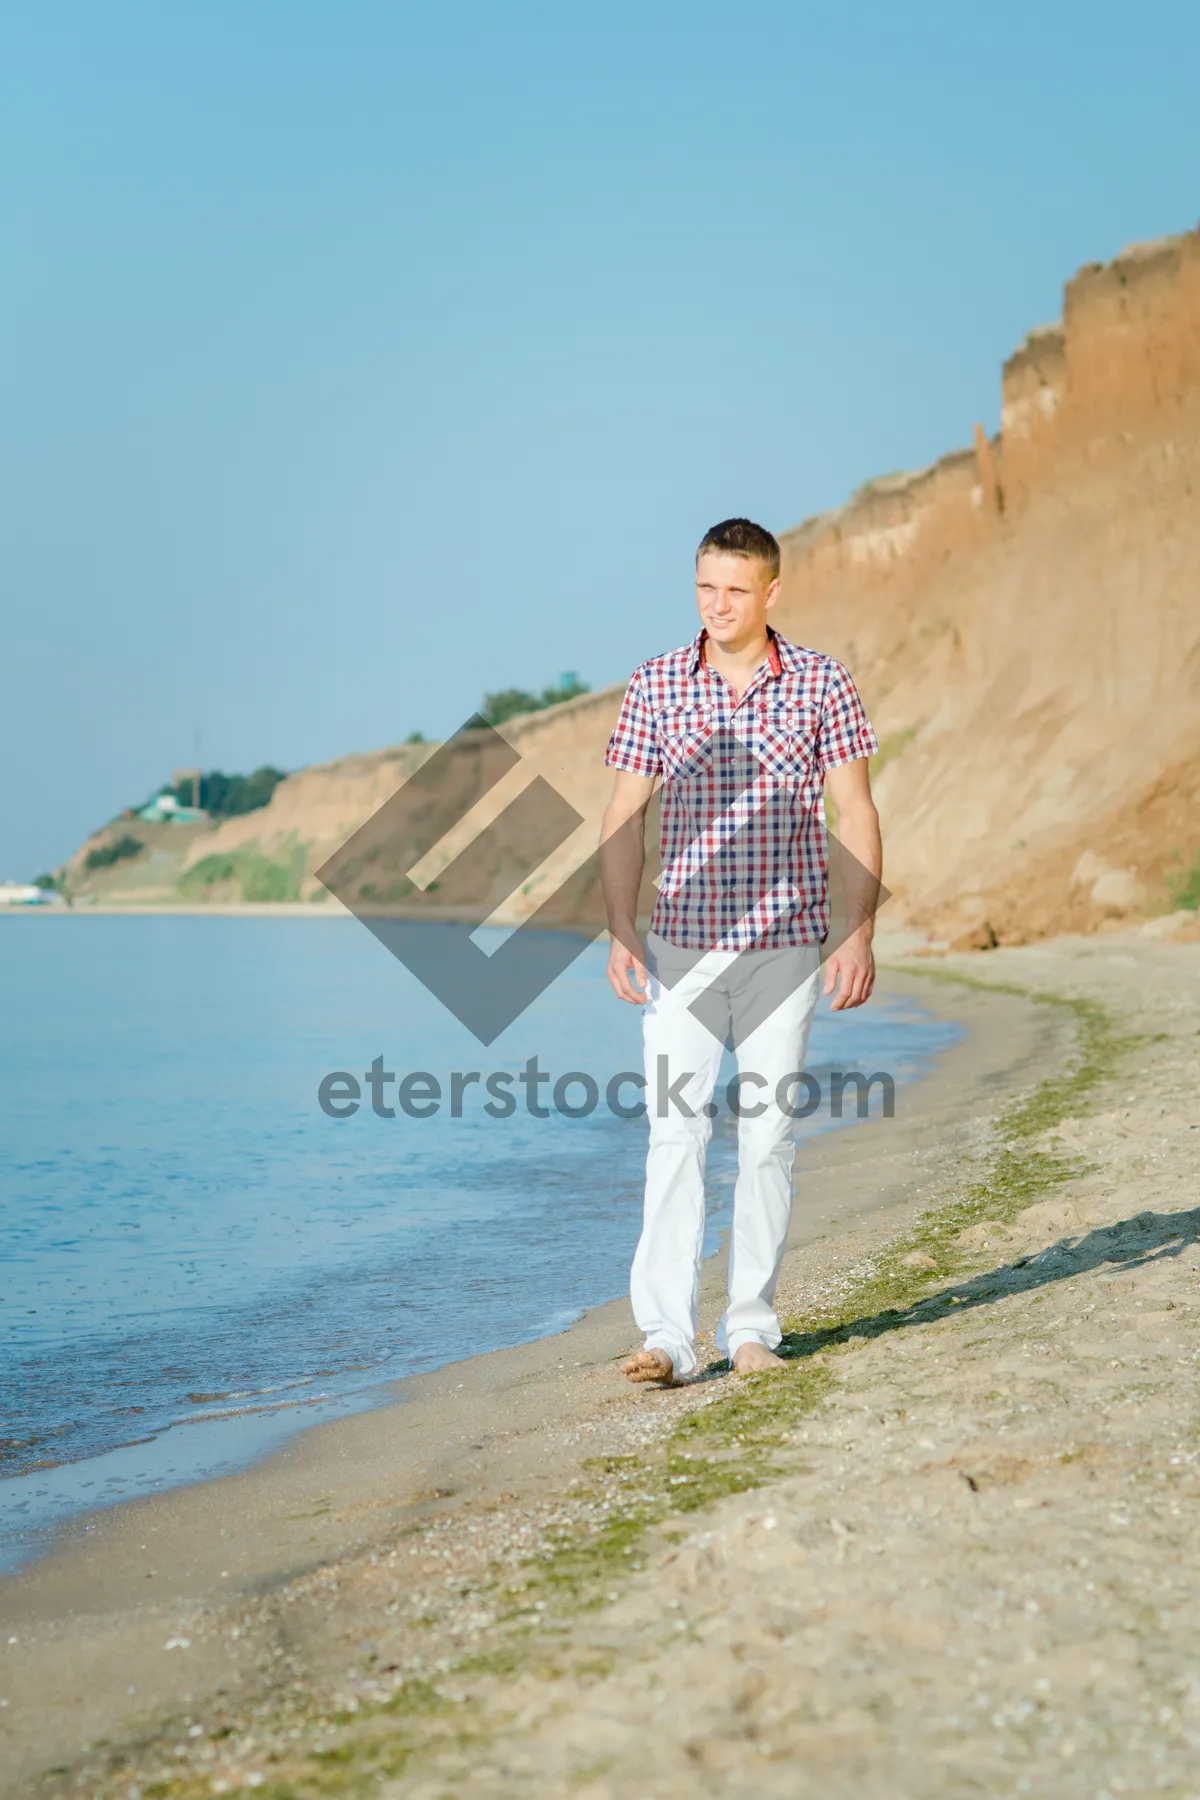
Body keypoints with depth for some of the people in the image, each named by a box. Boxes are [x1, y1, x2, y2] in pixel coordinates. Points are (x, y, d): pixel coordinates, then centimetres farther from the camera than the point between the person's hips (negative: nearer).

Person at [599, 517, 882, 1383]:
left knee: (769, 1138, 4)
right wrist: (621, 931, -4)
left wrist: (861, 932, -7)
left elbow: (855, 813, 1)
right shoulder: (655, 686, 3)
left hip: (785, 947, 0)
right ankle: (667, 1334, -6)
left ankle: (752, 1326, 14)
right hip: (683, 945, 0)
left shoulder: (822, 684, 0)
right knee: (675, 1132, -7)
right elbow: (626, 815, 5)